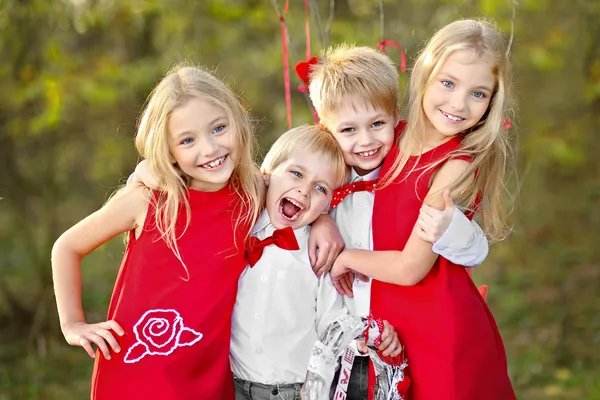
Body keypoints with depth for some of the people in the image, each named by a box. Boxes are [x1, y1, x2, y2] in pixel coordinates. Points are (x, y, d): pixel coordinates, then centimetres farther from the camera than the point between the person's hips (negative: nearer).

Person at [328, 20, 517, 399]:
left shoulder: (458, 165, -18)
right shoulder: (399, 138, -1)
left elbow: (410, 267, -19)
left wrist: (346, 259, -4)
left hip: (439, 330, -6)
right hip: (394, 323, 6)